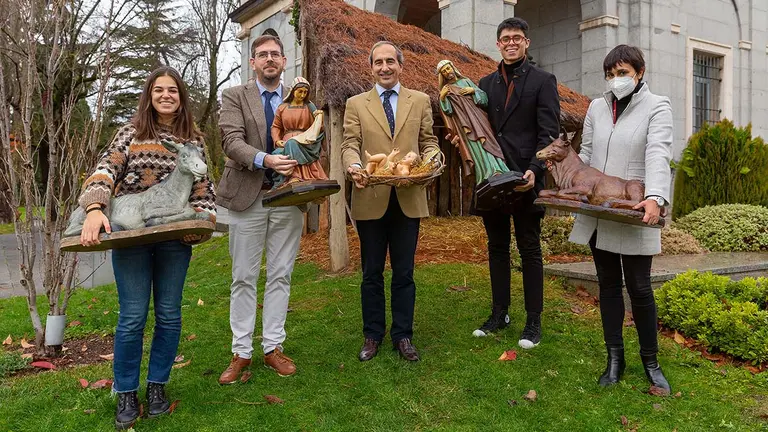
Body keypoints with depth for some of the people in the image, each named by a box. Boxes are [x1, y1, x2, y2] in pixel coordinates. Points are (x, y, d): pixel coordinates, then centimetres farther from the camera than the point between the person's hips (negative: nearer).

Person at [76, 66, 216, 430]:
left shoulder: (194, 140, 8)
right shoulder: (132, 133, 3)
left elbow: (204, 188, 7)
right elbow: (106, 170, -8)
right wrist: (95, 208, -26)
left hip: (175, 239, 2)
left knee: (168, 315, 8)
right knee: (133, 317, 0)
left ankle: (157, 386, 26)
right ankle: (126, 394, 18)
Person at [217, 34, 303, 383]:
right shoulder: (234, 96, 4)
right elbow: (232, 140, -10)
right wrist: (265, 160, -27)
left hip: (289, 198, 2)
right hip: (248, 197, -2)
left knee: (280, 276, 8)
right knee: (244, 278, 5)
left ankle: (273, 347, 20)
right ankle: (241, 352, 16)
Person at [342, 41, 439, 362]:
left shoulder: (420, 101, 11)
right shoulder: (356, 104, 8)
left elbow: (429, 141, 10)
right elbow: (349, 144, 0)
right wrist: (353, 164, -22)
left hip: (408, 199, 1)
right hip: (370, 199, 0)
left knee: (404, 273, 8)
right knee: (371, 273, 9)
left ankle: (403, 336, 21)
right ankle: (372, 336, 24)